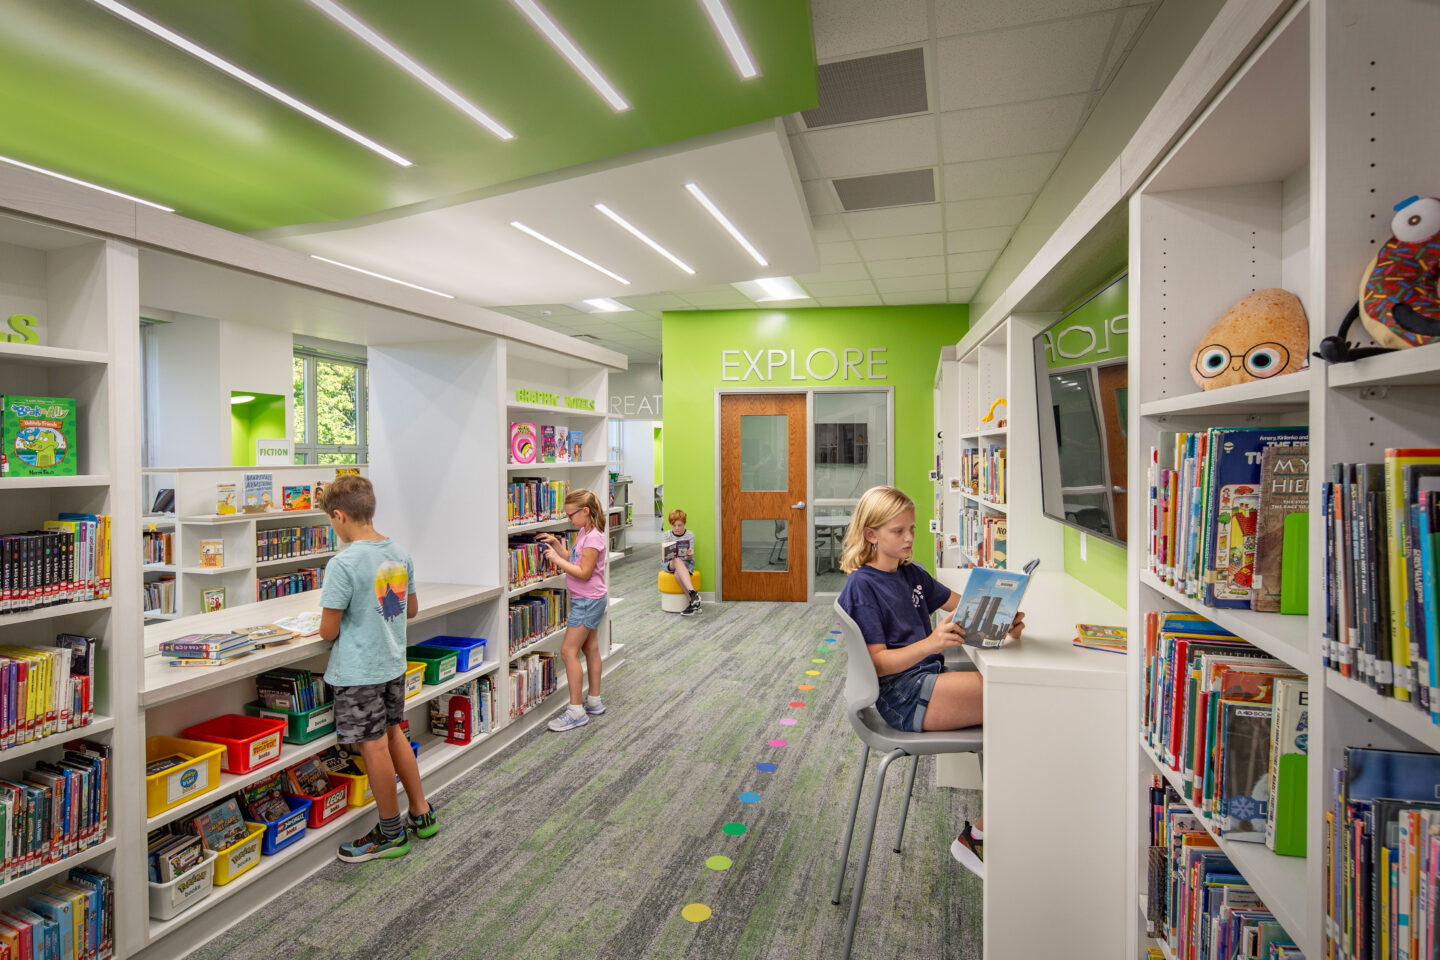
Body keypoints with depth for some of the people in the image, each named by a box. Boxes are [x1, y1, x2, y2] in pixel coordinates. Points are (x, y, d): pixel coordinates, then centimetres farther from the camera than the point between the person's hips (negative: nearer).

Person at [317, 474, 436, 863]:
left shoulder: (344, 563, -22)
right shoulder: (400, 553, 0)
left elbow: (329, 631, -17)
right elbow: (411, 610, 10)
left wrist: (331, 622, 4)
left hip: (358, 671, -7)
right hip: (393, 663, 7)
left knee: (374, 747, 6)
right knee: (393, 733, 20)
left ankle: (391, 834, 21)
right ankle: (421, 813, 31)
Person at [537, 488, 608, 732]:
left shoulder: (593, 537, -20)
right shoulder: (583, 533, 10)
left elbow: (584, 572, -23)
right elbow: (574, 561, 13)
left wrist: (557, 559, -21)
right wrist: (556, 544, 5)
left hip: (588, 601, -10)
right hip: (587, 600, 10)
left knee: (569, 650, -9)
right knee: (590, 648, 16)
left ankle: (576, 711, -4)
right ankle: (594, 701, 27)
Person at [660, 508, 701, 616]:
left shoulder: (690, 535, 2)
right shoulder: (665, 535, 3)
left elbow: (690, 558, -3)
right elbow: (664, 556, -4)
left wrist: (689, 555, -28)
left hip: (686, 563, 0)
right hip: (669, 563, 0)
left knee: (678, 574, -38)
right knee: (677, 560, -39)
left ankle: (693, 603, -39)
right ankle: (693, 594, -51)